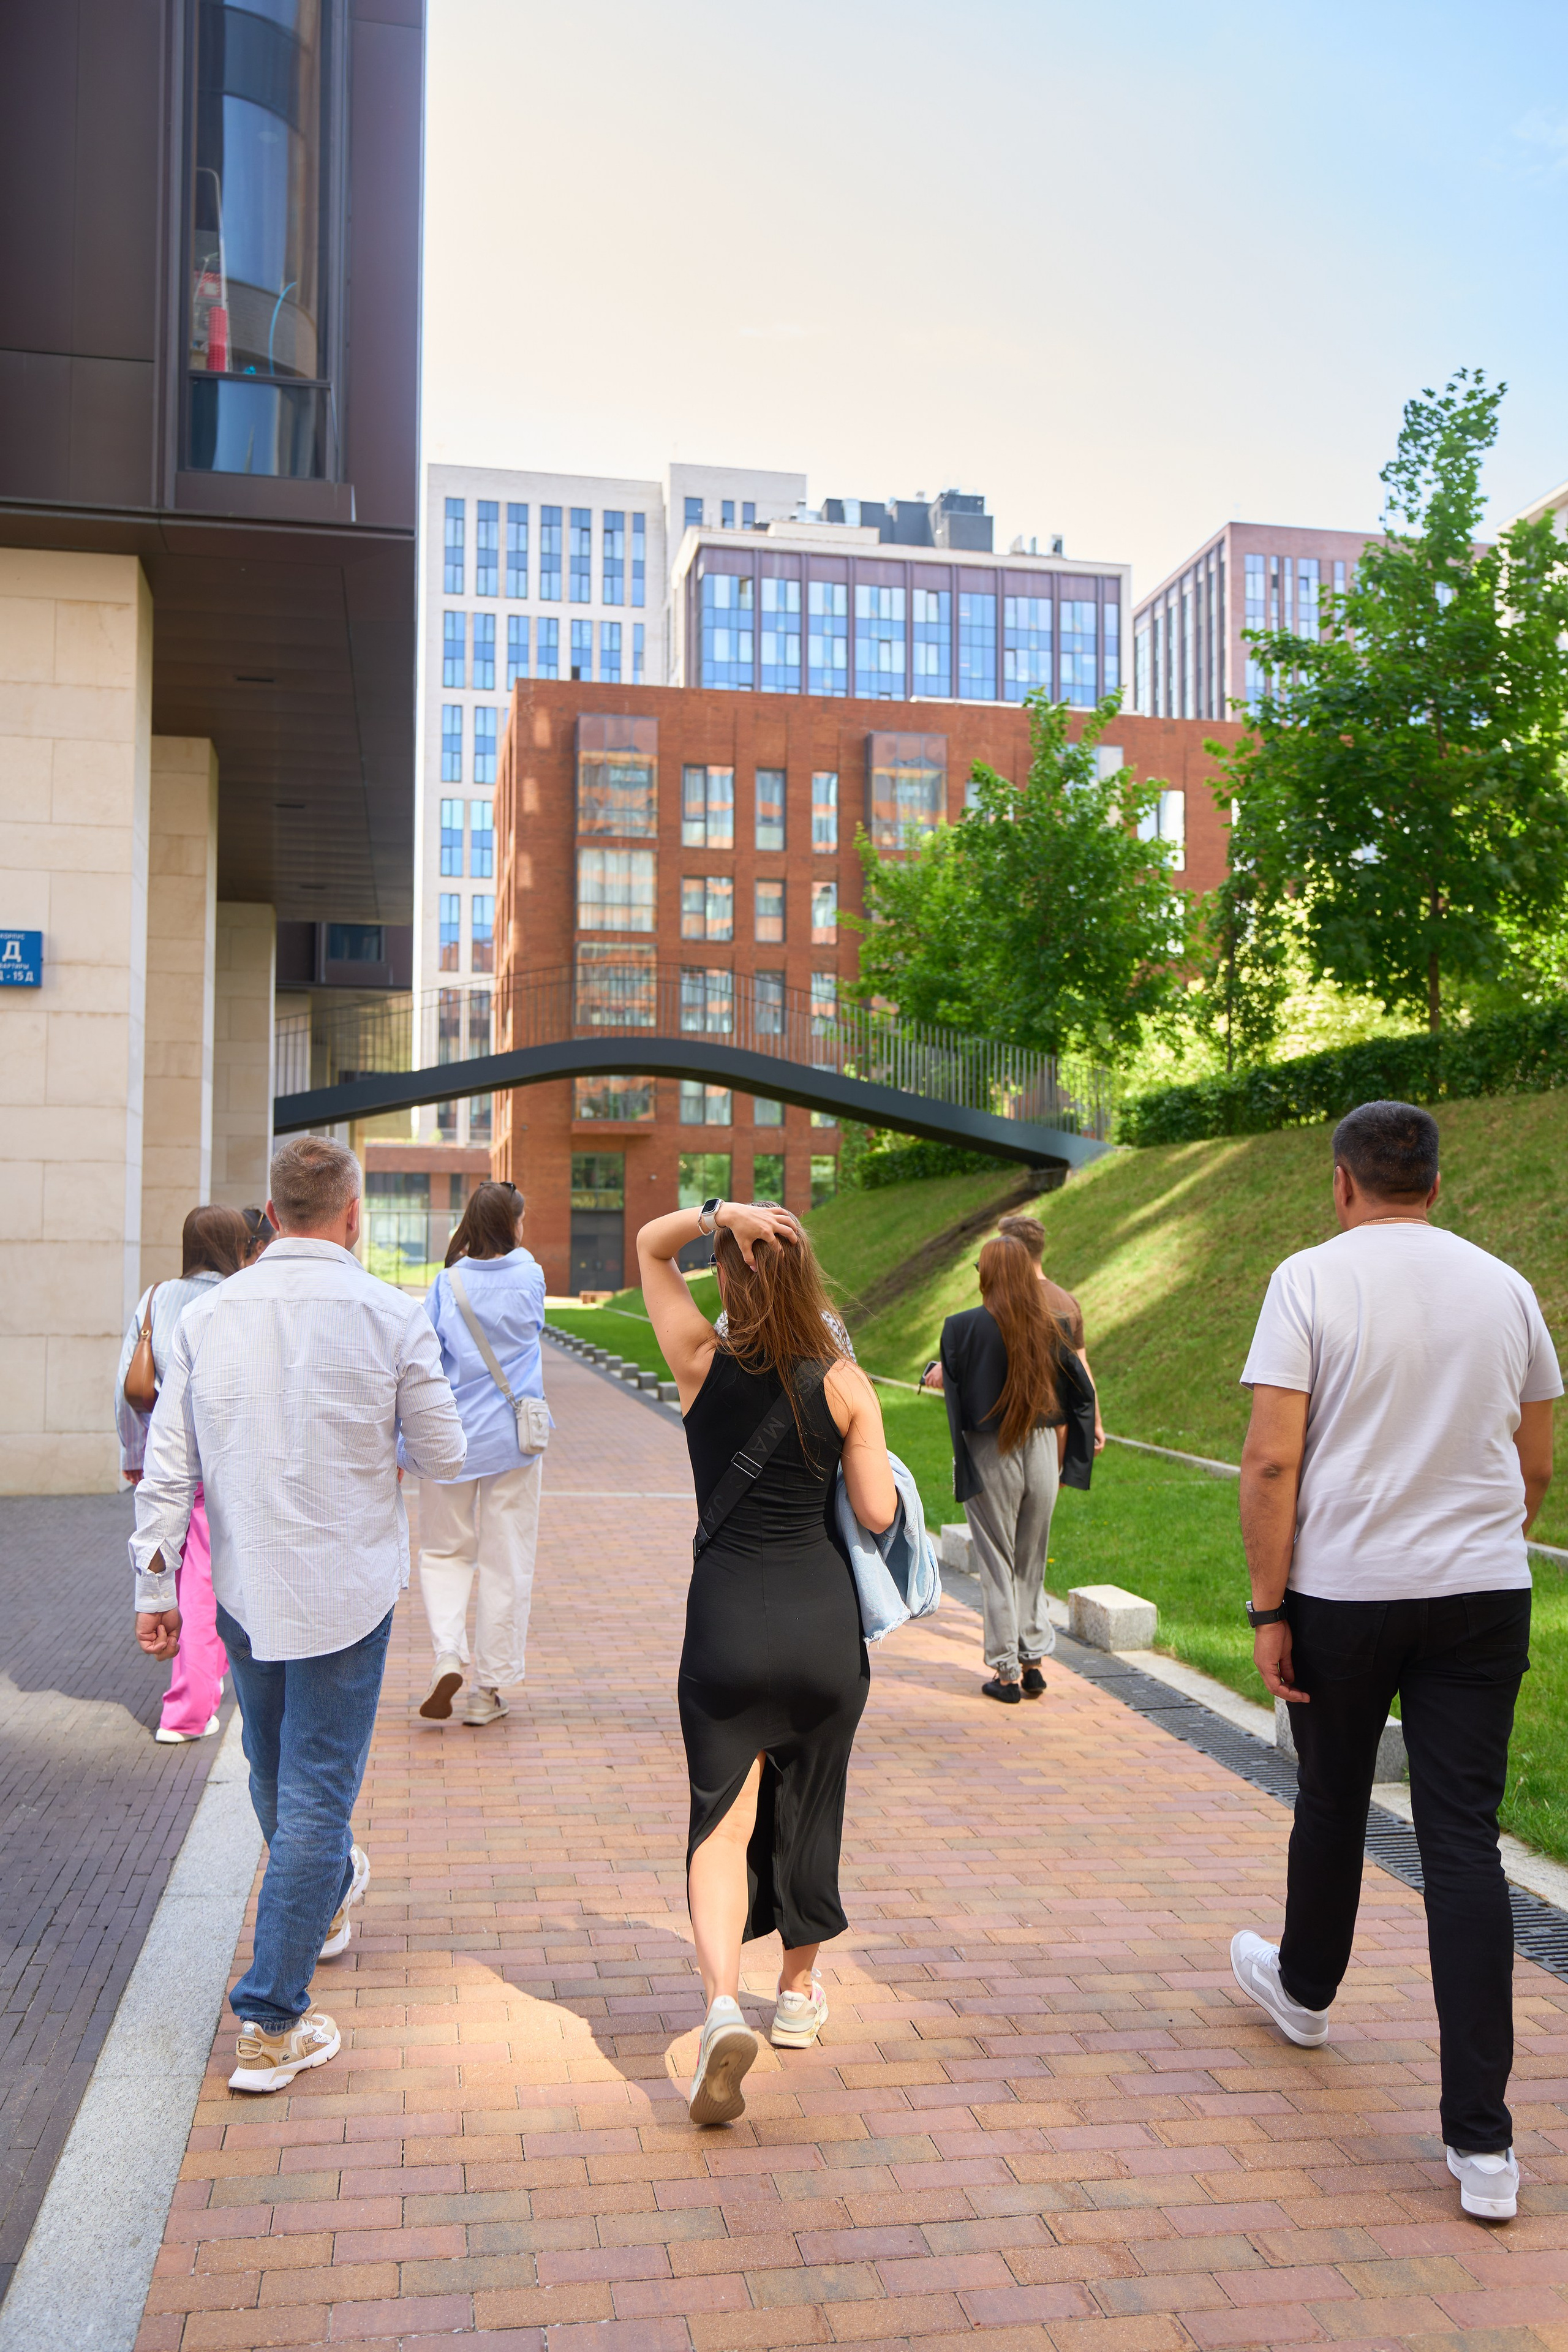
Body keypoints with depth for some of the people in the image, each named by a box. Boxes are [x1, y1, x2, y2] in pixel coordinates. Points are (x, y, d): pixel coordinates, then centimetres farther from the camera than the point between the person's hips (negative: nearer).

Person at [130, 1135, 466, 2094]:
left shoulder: (207, 1315, -4)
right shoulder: (392, 1317, -13)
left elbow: (169, 1467, -2)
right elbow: (444, 1457, -5)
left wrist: (156, 1586, 5)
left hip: (244, 1589, 4)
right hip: (346, 1590, -4)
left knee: (277, 1777, 24)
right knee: (315, 1792, 3)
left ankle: (327, 1898, 50)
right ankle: (272, 2026, 6)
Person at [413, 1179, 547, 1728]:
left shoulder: (448, 1284, -6)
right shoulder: (530, 1277, -3)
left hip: (451, 1436, 0)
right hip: (513, 1436, 0)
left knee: (445, 1551, 15)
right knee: (506, 1561, 7)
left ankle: (449, 1655, -5)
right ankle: (488, 1688, 11)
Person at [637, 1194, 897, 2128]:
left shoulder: (703, 1361, -6)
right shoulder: (847, 1383, -6)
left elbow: (650, 1243, 6)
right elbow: (879, 1514, -7)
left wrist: (718, 1212, -13)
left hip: (727, 1615, -1)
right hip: (824, 1618, 1)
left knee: (722, 1821, 4)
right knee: (809, 1810, 19)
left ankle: (724, 2003, -16)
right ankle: (801, 1990, 35)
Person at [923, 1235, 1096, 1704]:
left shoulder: (964, 1328, -13)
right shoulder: (1051, 1328, -1)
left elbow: (952, 1387, -11)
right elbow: (1072, 1401, 3)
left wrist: (937, 1377, 11)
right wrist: (1057, 1464, 12)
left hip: (989, 1457, -3)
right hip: (1042, 1452, 4)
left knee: (996, 1563, 7)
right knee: (1032, 1561, 17)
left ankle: (1006, 1673, 12)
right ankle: (1033, 1663, 20)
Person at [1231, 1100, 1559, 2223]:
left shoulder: (1312, 1279, -8)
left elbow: (1272, 1463, -14)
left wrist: (1269, 1610, -7)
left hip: (1342, 1593, -2)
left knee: (1333, 1803, 19)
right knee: (1464, 1843, 3)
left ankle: (1305, 1989, 43)